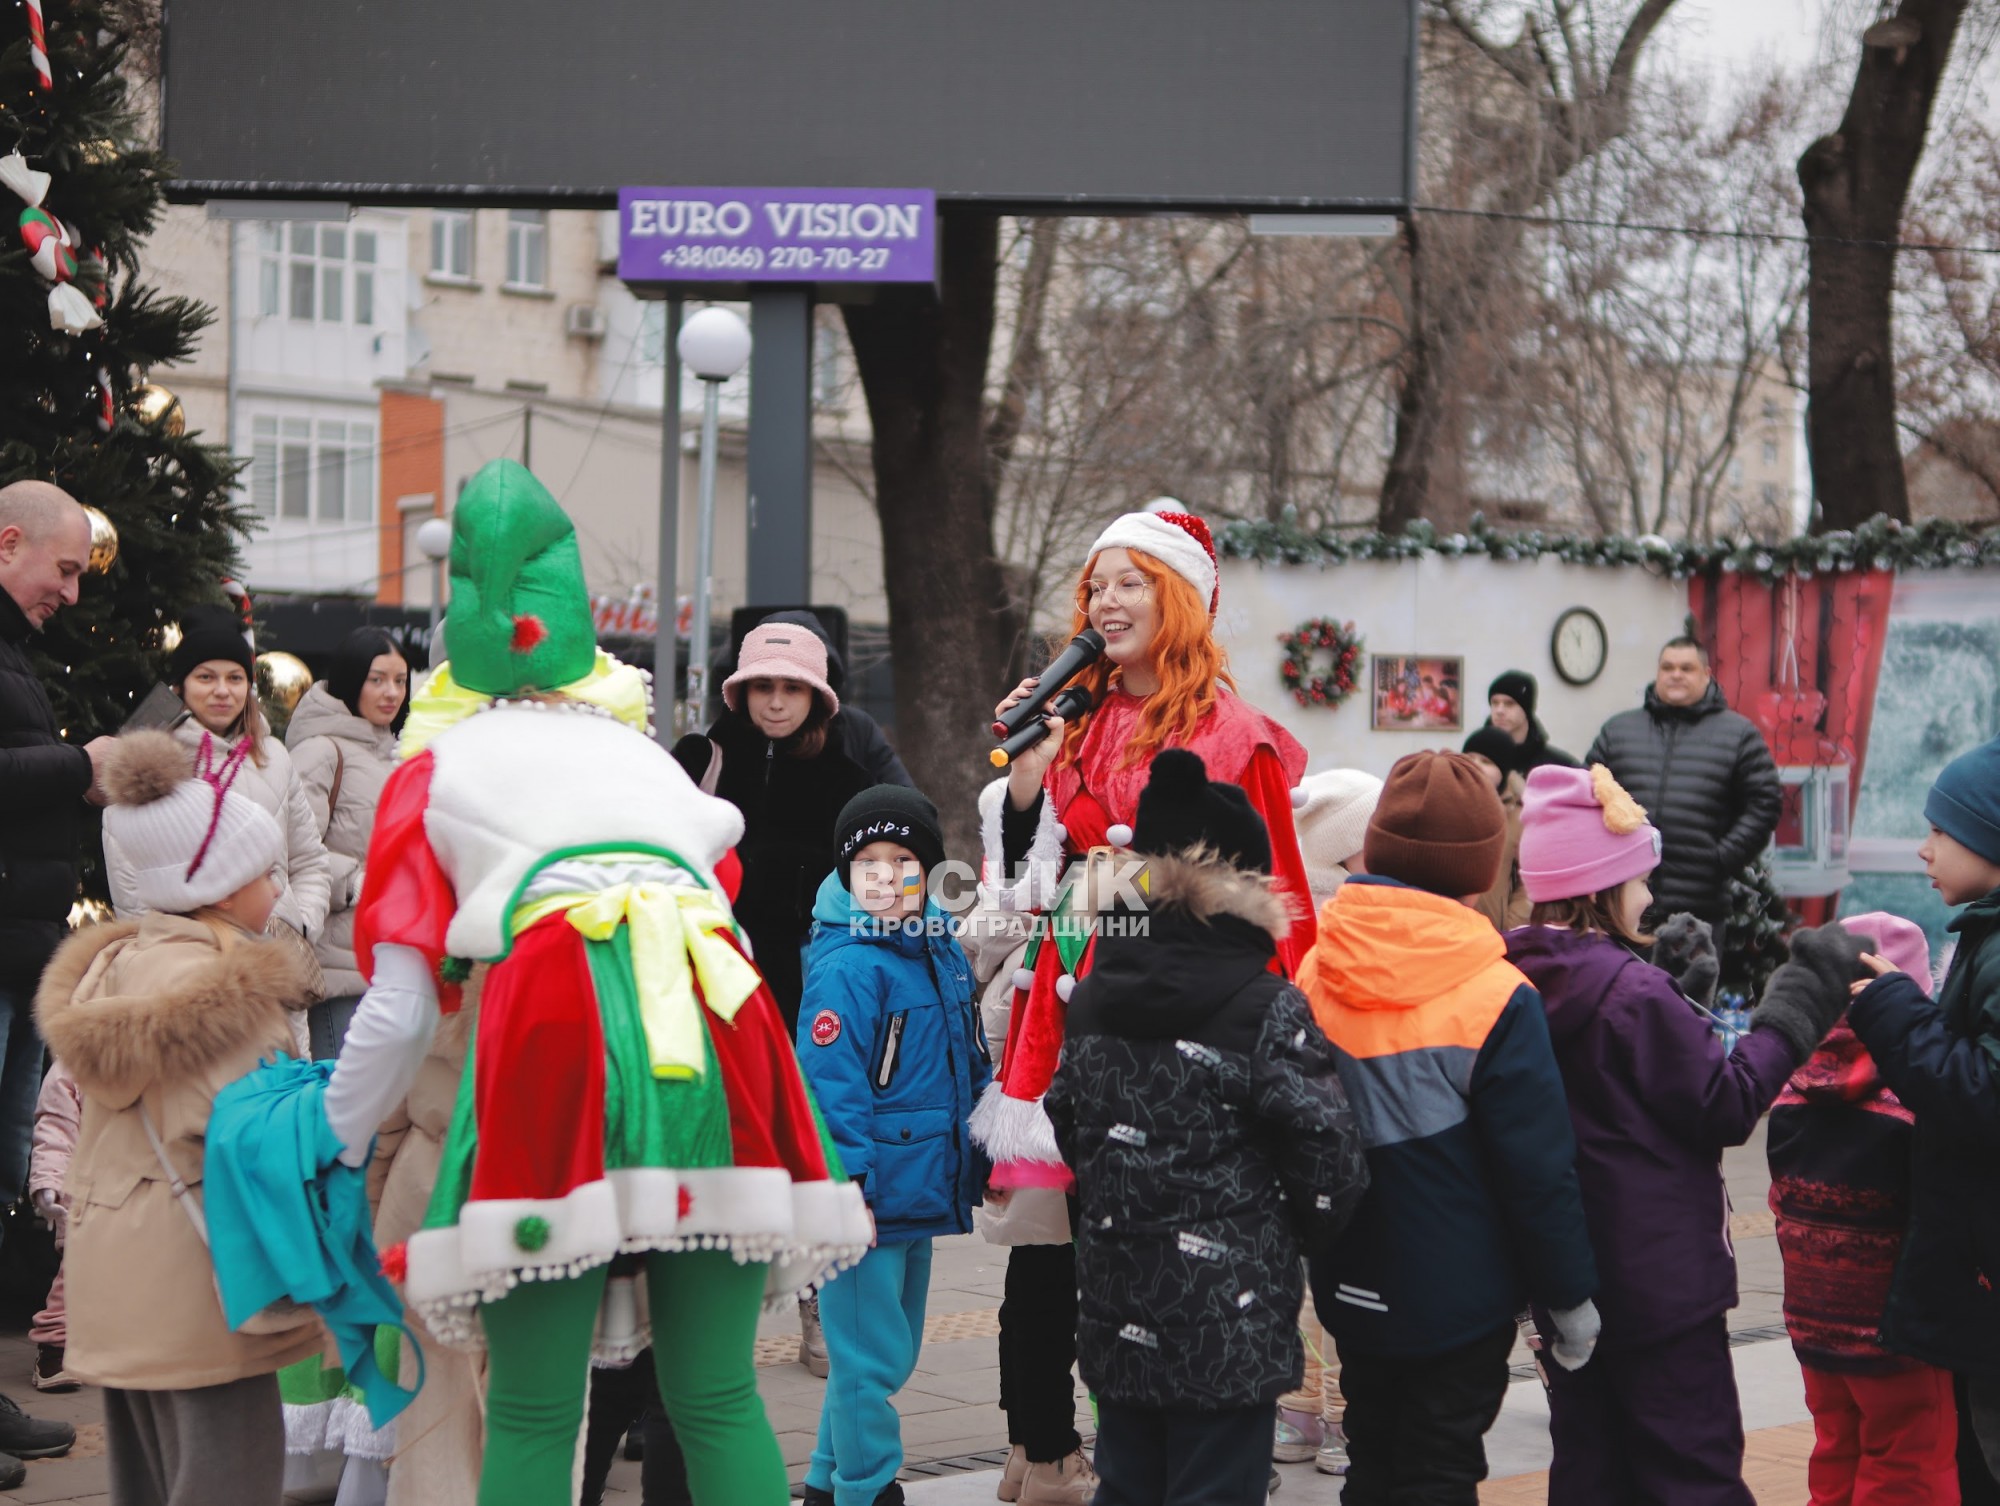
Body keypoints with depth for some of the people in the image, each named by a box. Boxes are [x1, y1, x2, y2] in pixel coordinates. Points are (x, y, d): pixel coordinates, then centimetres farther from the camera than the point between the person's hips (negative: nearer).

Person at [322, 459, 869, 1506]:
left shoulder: (435, 766, 23)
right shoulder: (642, 752, 35)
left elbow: (400, 1014, 17)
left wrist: (332, 1155, 29)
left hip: (552, 1009, -3)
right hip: (716, 1009, 3)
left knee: (532, 1418, 0)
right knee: (718, 1400, 7)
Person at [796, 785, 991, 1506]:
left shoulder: (944, 953, 8)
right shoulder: (846, 967, -16)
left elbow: (971, 1070, 18)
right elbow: (830, 1087, -20)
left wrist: (984, 1165, 18)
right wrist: (848, 1189, -24)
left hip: (922, 1194, 9)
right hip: (867, 1200, -9)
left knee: (893, 1352, 18)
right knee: (871, 1358, -2)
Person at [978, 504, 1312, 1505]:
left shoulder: (1229, 735, -1)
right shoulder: (1077, 724, 14)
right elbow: (1020, 873, 15)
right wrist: (1027, 766, 2)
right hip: (1067, 1005, 4)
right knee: (1048, 1236, 1)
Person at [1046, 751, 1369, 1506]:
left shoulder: (1091, 998, 5)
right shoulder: (1268, 1009, -13)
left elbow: (1069, 1131, 12)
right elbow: (1326, 1157, -12)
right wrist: (1303, 1235, 7)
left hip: (1116, 1319, 6)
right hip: (1228, 1325, -6)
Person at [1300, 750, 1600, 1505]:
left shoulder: (1314, 974, -4)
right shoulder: (1495, 998, -18)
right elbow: (1539, 1168, -13)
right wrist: (1571, 1295, -2)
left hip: (1353, 1291, 5)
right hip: (1460, 1300, -5)